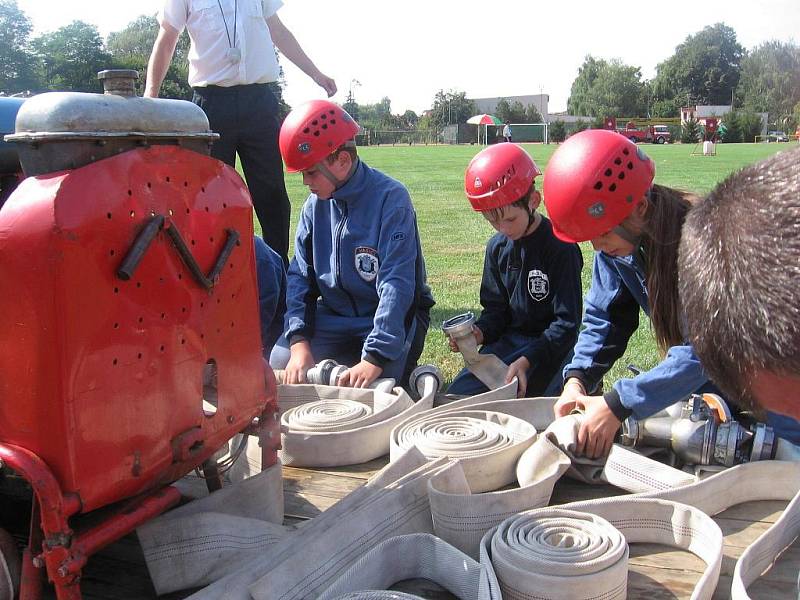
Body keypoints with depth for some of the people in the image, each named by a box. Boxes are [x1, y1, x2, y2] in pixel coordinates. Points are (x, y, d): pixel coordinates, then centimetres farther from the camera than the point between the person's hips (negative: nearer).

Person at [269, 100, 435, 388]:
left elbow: (396, 284, -26)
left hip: (392, 318, -4)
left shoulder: (390, 198, -19)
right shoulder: (315, 205, -1)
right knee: (281, 363, -16)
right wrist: (299, 341, -17)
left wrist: (374, 359, -33)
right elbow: (300, 275, -1)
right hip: (334, 316, 5)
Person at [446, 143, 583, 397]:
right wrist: (479, 333, -13)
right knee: (456, 395, -12)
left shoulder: (560, 247, -16)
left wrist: (527, 359, -28)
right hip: (510, 338, 5)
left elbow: (567, 322, -16)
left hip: (551, 345, -5)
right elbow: (495, 308, 10)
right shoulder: (497, 247, 4)